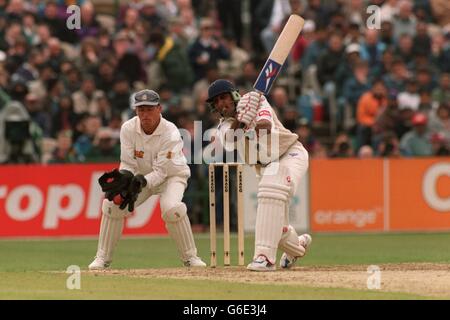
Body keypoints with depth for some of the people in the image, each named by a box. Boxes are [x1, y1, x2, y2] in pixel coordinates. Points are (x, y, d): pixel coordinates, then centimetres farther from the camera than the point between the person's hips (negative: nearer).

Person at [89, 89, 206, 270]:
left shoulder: (170, 134, -28)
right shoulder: (128, 129, -17)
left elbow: (161, 172, -28)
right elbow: (128, 164, -13)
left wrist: (140, 182, -44)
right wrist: (124, 179, -35)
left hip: (171, 175, -4)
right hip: (141, 176, 4)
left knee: (172, 208, -33)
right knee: (112, 203, -15)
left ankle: (190, 256, -14)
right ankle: (103, 258, -1)